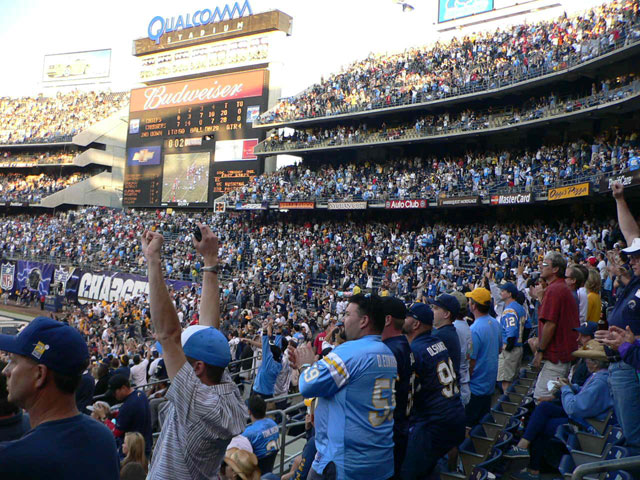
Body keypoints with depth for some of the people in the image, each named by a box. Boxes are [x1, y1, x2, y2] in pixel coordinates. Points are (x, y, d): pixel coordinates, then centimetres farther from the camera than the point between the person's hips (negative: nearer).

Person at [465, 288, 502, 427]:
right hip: (490, 384, 8)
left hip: (475, 386, -8)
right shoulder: (495, 323, 1)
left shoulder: (474, 330, -25)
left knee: (468, 424, 3)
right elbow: (499, 349, 16)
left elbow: (471, 362, -22)